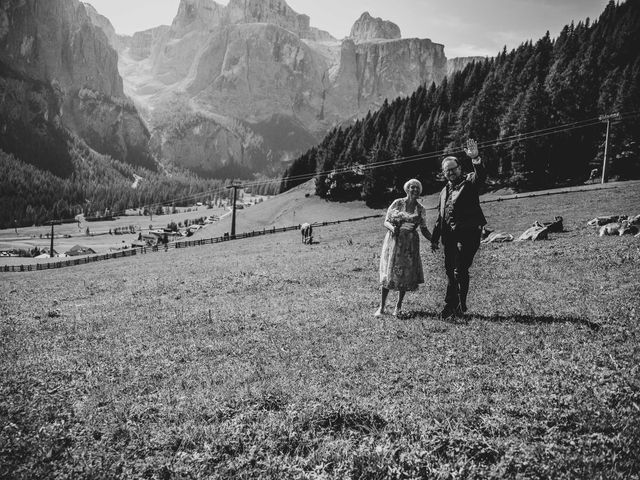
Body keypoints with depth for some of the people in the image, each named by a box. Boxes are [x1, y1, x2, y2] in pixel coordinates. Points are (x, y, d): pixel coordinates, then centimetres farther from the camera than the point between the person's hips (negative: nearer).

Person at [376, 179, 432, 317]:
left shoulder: (421, 210, 5)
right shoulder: (397, 203, 0)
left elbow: (424, 229, 8)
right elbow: (386, 221, 1)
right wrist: (392, 227, -21)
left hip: (410, 244, 2)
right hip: (393, 241, -2)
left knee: (405, 274, 2)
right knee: (388, 273, -4)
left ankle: (399, 306, 17)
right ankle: (381, 307, 3)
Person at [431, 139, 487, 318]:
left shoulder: (469, 182, 3)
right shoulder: (444, 191, 21)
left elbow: (480, 176, -21)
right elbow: (440, 217, 24)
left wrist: (476, 159, -39)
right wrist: (434, 239, 19)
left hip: (468, 233, -7)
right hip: (450, 236, 7)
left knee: (460, 270, -9)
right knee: (450, 270, 9)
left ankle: (455, 305, 2)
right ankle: (452, 306, 17)